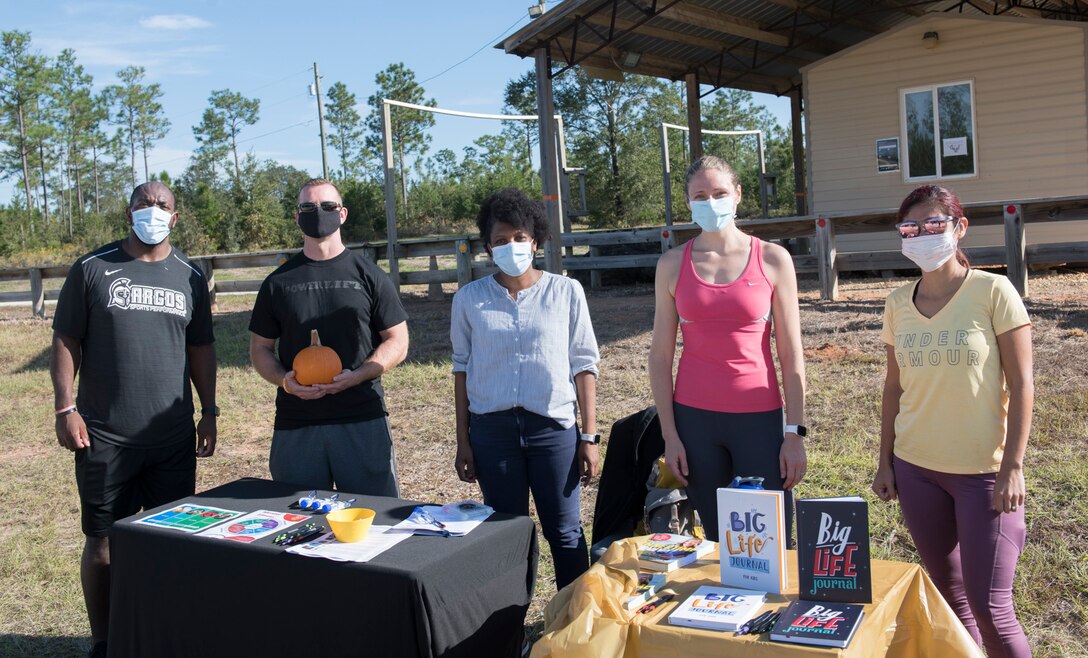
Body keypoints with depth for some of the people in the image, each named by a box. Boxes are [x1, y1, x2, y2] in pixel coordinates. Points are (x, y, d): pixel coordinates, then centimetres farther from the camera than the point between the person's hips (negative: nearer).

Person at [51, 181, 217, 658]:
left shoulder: (190, 277, 9)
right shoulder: (92, 269, 2)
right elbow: (66, 341, 2)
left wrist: (209, 412, 9)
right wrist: (65, 408, -6)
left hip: (175, 437, 2)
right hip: (104, 438, -2)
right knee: (102, 541, 7)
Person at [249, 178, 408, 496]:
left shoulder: (368, 275, 5)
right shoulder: (279, 281, 11)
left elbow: (397, 342, 4)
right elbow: (260, 348, 14)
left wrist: (356, 376, -13)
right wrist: (284, 380, -7)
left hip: (362, 420, -2)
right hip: (295, 424, 2)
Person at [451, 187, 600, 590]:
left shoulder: (566, 292, 1)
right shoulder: (470, 299, 4)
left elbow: (584, 364, 2)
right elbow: (462, 370, 9)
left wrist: (590, 437, -1)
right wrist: (463, 441, 7)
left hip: (554, 425, -1)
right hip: (492, 428, 1)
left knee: (565, 533, 5)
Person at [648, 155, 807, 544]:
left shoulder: (773, 260, 1)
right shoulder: (673, 264, 3)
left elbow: (791, 356, 2)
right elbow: (660, 357, 3)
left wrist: (795, 433, -3)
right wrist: (670, 435, -1)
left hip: (758, 417, -1)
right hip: (694, 417, 1)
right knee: (717, 542, 7)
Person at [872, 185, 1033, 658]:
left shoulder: (993, 291, -9)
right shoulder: (898, 303, 4)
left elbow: (1021, 385, -9)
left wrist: (1013, 467, -12)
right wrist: (885, 462, 9)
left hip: (984, 471, -4)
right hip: (916, 468, 4)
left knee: (990, 608, -2)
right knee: (949, 595, 14)